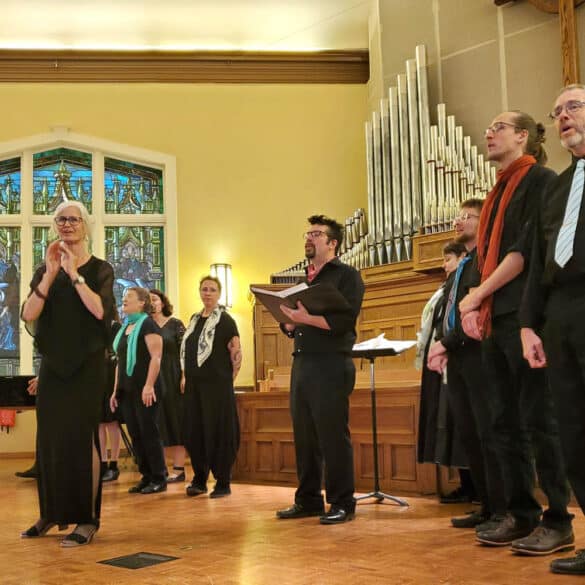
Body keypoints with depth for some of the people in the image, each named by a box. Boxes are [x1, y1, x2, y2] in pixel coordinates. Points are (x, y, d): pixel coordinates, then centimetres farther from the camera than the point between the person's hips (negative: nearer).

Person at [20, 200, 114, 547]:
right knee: (50, 437, 7)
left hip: (86, 364, -4)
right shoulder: (46, 270, 10)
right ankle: (52, 513, 20)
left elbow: (100, 310, -17)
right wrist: (51, 273, -14)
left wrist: (73, 273, -16)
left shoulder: (100, 269, 1)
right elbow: (29, 314, -6)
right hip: (52, 363, 4)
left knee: (82, 436, -7)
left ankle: (88, 519, -2)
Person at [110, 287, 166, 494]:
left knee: (149, 432, -4)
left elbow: (156, 357, -16)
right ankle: (146, 477, 16)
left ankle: (159, 479, 4)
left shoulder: (148, 324, -7)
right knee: (135, 434, 8)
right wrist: (116, 390, 16)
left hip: (144, 390, -8)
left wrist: (149, 386, -23)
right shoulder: (124, 328, 16)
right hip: (127, 390, 8)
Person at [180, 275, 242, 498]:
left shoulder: (225, 320, -5)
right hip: (194, 385, 6)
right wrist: (185, 376, 14)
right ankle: (199, 480, 19)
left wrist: (228, 379, -7)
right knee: (194, 432, 7)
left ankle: (223, 482, 7)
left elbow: (236, 353, -7)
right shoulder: (195, 319, 15)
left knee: (218, 432, -2)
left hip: (217, 385, -6)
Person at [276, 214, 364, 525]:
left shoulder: (346, 275, -1)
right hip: (301, 364, 7)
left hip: (331, 365, -7)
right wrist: (288, 320, -1)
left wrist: (307, 318, -23)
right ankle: (308, 500, 19)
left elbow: (345, 320, -15)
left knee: (333, 436, -4)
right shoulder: (305, 279, 21)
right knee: (304, 436, 9)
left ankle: (342, 504, 5)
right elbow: (292, 326, 21)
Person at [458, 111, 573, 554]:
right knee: (506, 423, 8)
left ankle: (558, 523, 3)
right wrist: (476, 307, 4)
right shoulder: (499, 192, 21)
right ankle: (522, 516, 16)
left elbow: (527, 249, -14)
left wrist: (477, 295, -11)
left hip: (526, 315, -8)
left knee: (539, 420, -6)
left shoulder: (541, 180, -3)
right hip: (495, 318, 8)